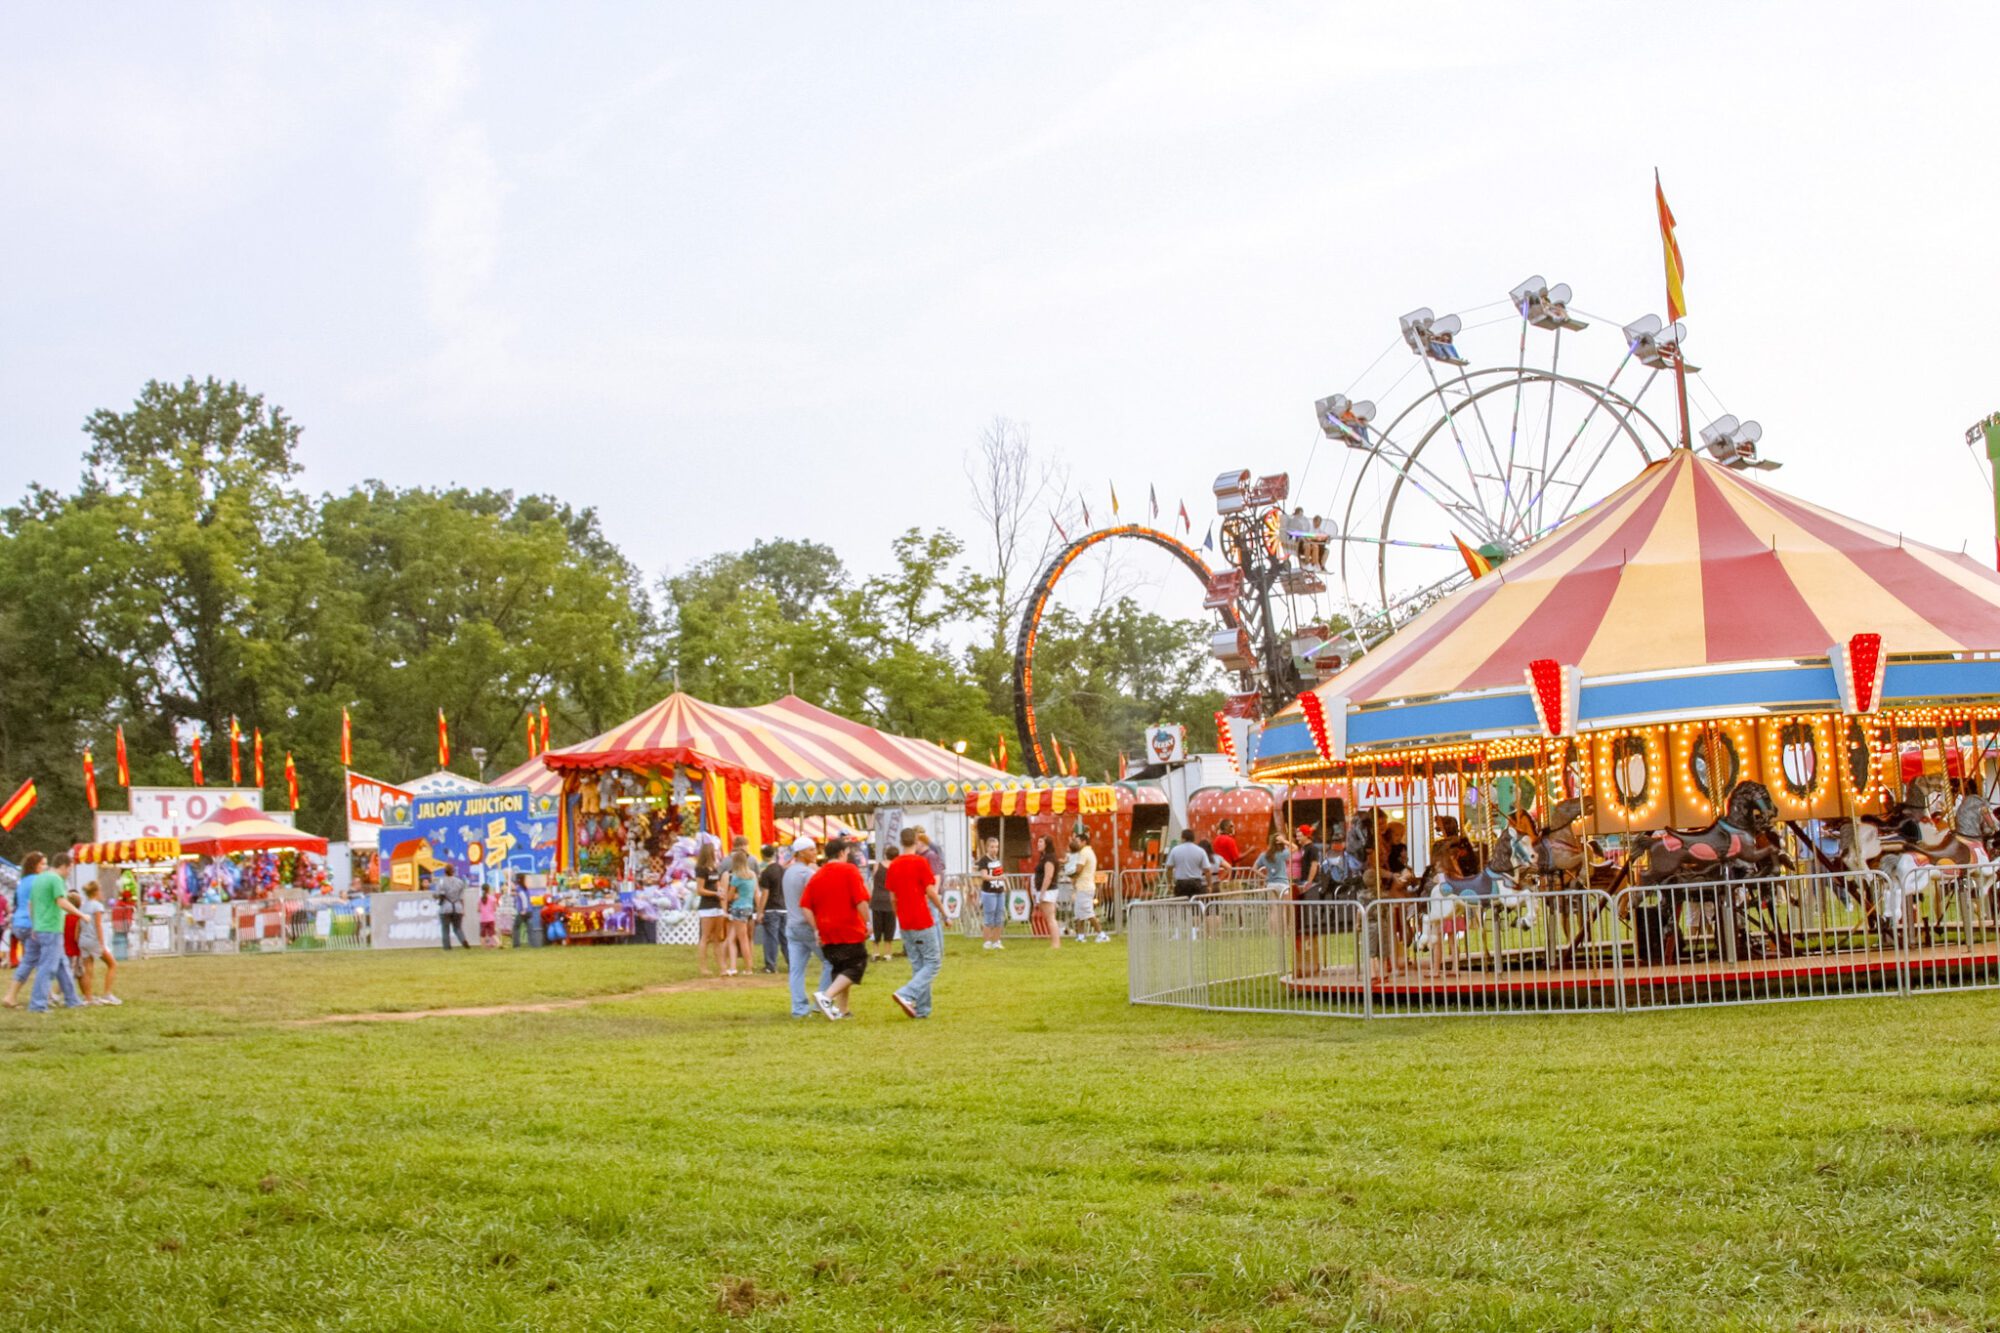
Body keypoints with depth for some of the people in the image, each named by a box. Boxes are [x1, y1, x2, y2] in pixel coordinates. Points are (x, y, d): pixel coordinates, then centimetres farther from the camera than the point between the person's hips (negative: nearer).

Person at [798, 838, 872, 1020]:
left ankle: (843, 1009, 18)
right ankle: (827, 996, -19)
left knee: (839, 969, 18)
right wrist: (867, 923, -5)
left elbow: (805, 906, 2)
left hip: (827, 935, 6)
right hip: (850, 930, -6)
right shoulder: (849, 870, -6)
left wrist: (816, 930, 5)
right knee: (856, 966, -1)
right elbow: (861, 901, -15)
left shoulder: (817, 876, 8)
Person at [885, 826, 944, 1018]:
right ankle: (906, 995, -16)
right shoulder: (920, 862, -11)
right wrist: (944, 912, -1)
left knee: (917, 965, 13)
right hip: (923, 920, -6)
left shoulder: (893, 865, 6)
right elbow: (931, 892, -12)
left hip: (905, 923, 6)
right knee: (933, 962, 1)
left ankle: (922, 1009, 11)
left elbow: (892, 896, 10)